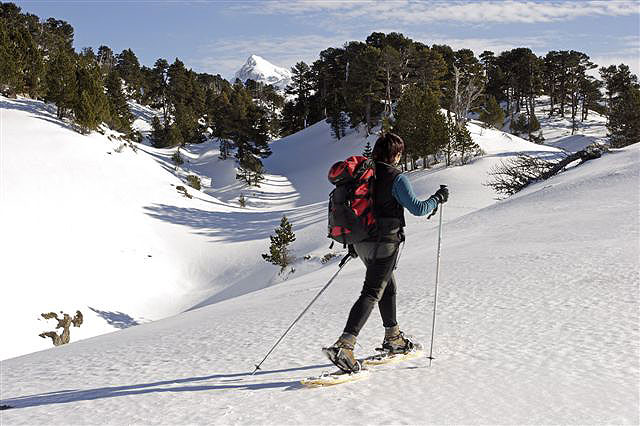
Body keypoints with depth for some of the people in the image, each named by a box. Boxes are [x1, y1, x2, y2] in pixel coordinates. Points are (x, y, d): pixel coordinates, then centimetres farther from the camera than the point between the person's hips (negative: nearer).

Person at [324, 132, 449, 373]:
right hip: (384, 243, -8)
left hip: (362, 242, 8)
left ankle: (393, 337, 36)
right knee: (371, 294, -9)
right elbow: (417, 208, -15)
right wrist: (438, 199, 3)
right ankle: (344, 346, -20)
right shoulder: (396, 178, -12)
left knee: (388, 287, 24)